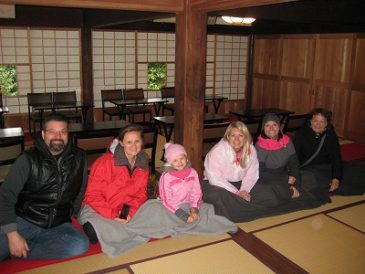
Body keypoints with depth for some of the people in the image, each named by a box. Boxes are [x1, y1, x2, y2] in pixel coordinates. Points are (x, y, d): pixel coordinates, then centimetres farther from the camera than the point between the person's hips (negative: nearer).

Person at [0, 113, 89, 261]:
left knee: (80, 244, -29)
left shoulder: (79, 159, 4)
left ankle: (21, 251, -15)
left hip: (58, 226, 4)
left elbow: (80, 192, 16)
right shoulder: (28, 159, -4)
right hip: (23, 222, -4)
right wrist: (12, 234, -17)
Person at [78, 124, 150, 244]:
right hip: (96, 209, -5)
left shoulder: (143, 164, 0)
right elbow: (93, 195, -14)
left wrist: (131, 213, -13)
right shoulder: (105, 162, -16)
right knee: (94, 233, -33)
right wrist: (113, 216, -22)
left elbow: (141, 194, 5)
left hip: (126, 210, 5)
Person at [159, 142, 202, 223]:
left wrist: (194, 209, -16)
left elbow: (196, 193, 3)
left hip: (188, 206, 4)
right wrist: (184, 216, -21)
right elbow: (166, 201, -14)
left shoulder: (192, 172, -1)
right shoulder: (166, 177, -14)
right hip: (173, 210, -4)